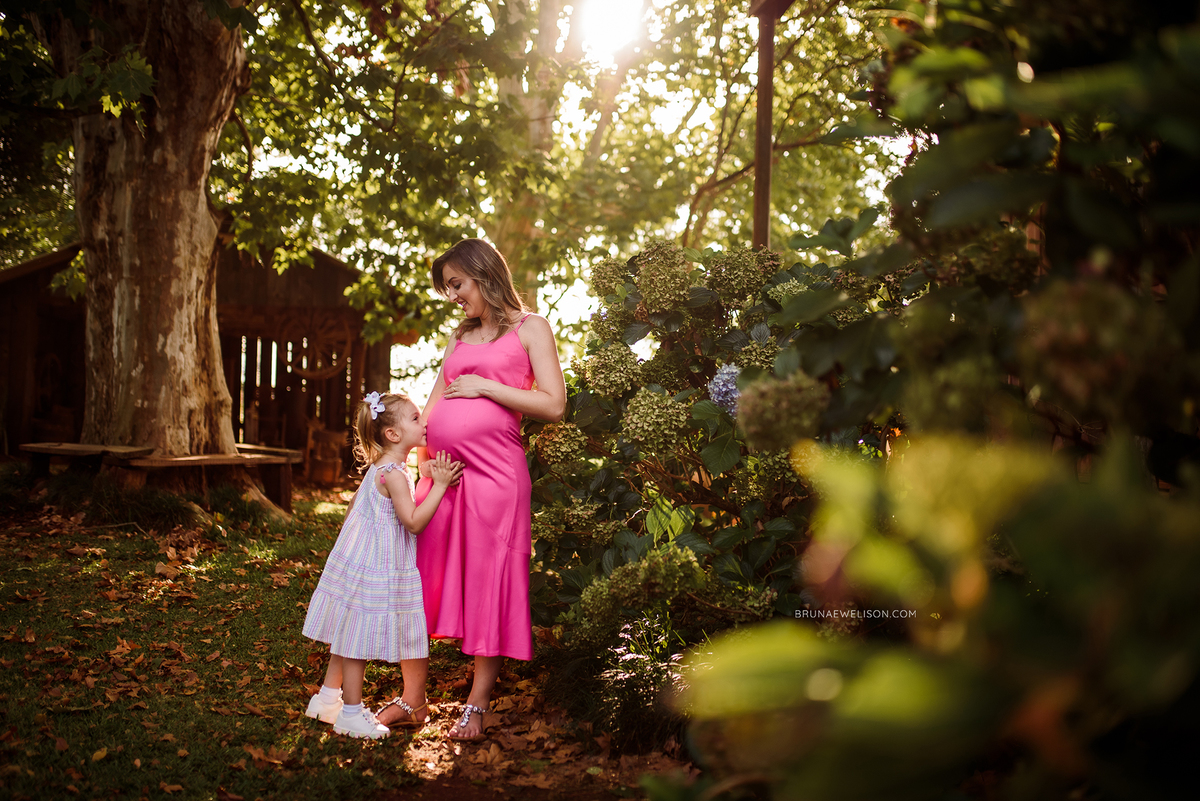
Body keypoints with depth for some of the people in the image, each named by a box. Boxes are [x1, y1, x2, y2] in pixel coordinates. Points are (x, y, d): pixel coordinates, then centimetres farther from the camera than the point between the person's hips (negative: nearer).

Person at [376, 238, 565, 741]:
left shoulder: (529, 328, 5)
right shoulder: (460, 337, 22)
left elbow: (553, 406, -5)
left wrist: (485, 387, -7)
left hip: (493, 468, -6)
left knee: (487, 580, -2)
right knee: (425, 573, 5)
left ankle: (476, 707, 5)